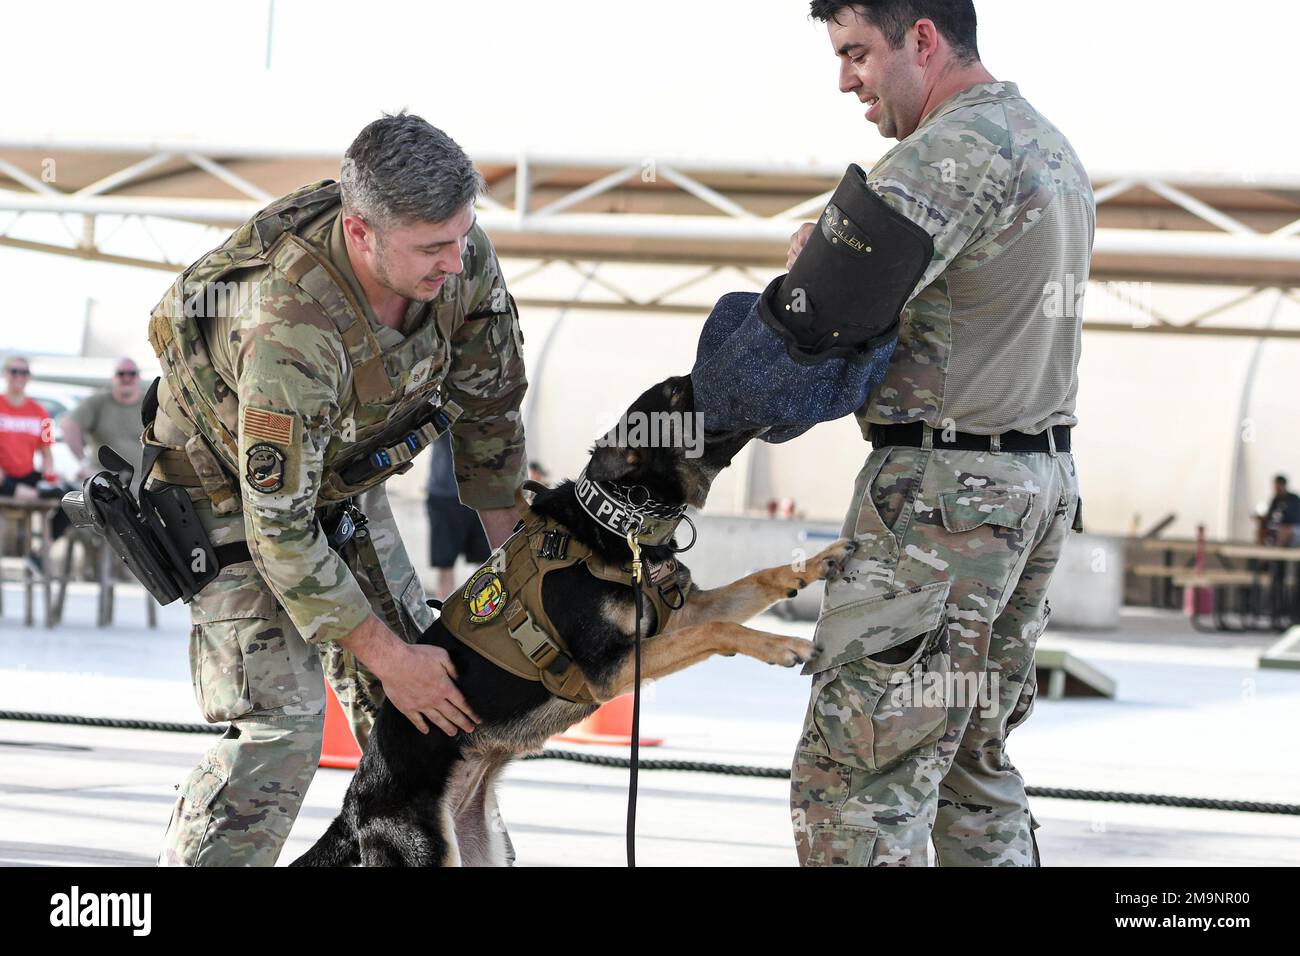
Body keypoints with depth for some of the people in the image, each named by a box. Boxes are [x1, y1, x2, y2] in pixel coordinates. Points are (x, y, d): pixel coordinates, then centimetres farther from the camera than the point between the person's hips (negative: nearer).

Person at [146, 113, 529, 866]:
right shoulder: (290, 331, -43)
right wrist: (386, 656, -26)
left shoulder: (462, 257, -23)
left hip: (347, 480, 7)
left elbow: (489, 402, -3)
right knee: (279, 723, -19)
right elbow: (280, 531, -35)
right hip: (234, 492, -7)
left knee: (418, 710, 8)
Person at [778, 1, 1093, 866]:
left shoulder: (957, 148, -16)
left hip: (946, 491, -10)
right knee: (976, 762, 16)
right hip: (1045, 478, 10)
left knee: (855, 776, -8)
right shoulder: (1053, 148, 17)